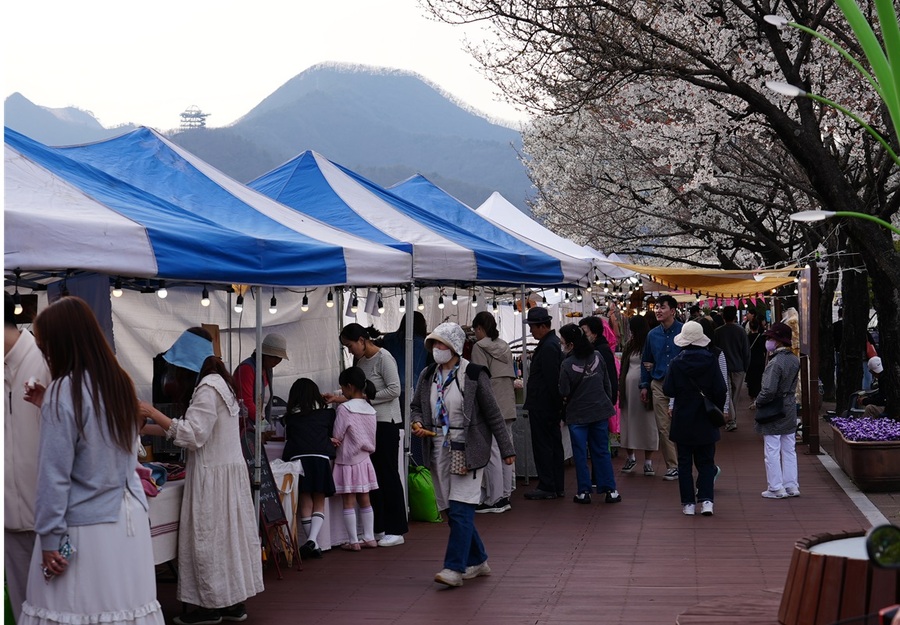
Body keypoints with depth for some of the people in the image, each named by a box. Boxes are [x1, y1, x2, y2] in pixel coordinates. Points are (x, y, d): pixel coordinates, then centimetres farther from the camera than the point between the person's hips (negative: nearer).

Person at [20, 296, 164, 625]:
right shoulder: (120, 382, 8)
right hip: (129, 521, 7)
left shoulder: (65, 391, -13)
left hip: (84, 529, -7)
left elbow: (55, 475, -13)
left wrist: (50, 537, -8)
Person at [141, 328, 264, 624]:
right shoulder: (219, 383, 15)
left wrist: (154, 414, -14)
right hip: (227, 469, 10)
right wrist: (143, 428, 16)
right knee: (226, 536, 12)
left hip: (213, 474, -10)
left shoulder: (208, 388, -16)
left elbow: (192, 435, -19)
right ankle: (232, 601, 18)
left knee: (209, 538, -1)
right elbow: (193, 428, 17)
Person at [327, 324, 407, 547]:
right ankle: (379, 528, 18)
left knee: (388, 475, -4)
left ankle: (396, 530, 2)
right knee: (373, 476, 10)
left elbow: (394, 389, -18)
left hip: (386, 423, -9)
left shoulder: (383, 358, -12)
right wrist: (339, 398, 2)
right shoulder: (361, 361, 12)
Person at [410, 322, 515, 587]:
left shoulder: (474, 375, -7)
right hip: (439, 450, 6)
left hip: (466, 451, -6)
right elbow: (416, 406, 20)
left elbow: (493, 414, -3)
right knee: (452, 511, 10)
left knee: (460, 510, -11)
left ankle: (455, 568, -7)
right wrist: (417, 423, -4)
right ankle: (477, 561, 24)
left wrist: (506, 449, -2)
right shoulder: (428, 376, 8)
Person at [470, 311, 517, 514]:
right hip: (508, 406, 8)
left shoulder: (479, 347, -7)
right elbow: (512, 376, 16)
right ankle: (505, 495, 15)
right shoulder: (505, 346, 14)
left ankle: (494, 499, -3)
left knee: (492, 451, -5)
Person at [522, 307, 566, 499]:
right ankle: (557, 486, 20)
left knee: (543, 446, -4)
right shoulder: (553, 342, 13)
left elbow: (551, 379, -23)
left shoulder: (548, 347, -20)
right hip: (551, 404, 11)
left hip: (542, 406, -11)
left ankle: (547, 487, 1)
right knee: (554, 445, 13)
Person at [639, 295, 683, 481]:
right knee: (663, 428, 3)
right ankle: (672, 466, 11)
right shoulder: (653, 335, 9)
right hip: (659, 384, 4)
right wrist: (645, 385, 12)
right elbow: (646, 361, 17)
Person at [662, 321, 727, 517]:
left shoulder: (677, 363, -10)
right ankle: (706, 499, -1)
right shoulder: (711, 360, -6)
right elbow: (720, 390, -5)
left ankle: (688, 503, 8)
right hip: (706, 420, 1)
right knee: (706, 461, 11)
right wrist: (718, 410, 9)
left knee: (685, 462, 8)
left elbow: (668, 390, -10)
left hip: (683, 420, -1)